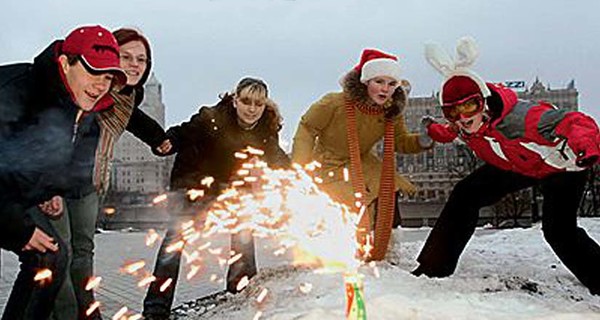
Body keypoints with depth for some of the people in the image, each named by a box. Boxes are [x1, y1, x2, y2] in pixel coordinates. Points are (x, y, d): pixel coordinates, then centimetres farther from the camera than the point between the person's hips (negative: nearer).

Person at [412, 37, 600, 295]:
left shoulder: (517, 119, -42)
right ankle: (435, 267, 9)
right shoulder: (461, 127, -20)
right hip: (515, 166, 7)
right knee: (465, 195, -1)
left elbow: (577, 123, -45)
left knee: (558, 231, -20)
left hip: (561, 165, -6)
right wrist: (434, 131, -5)